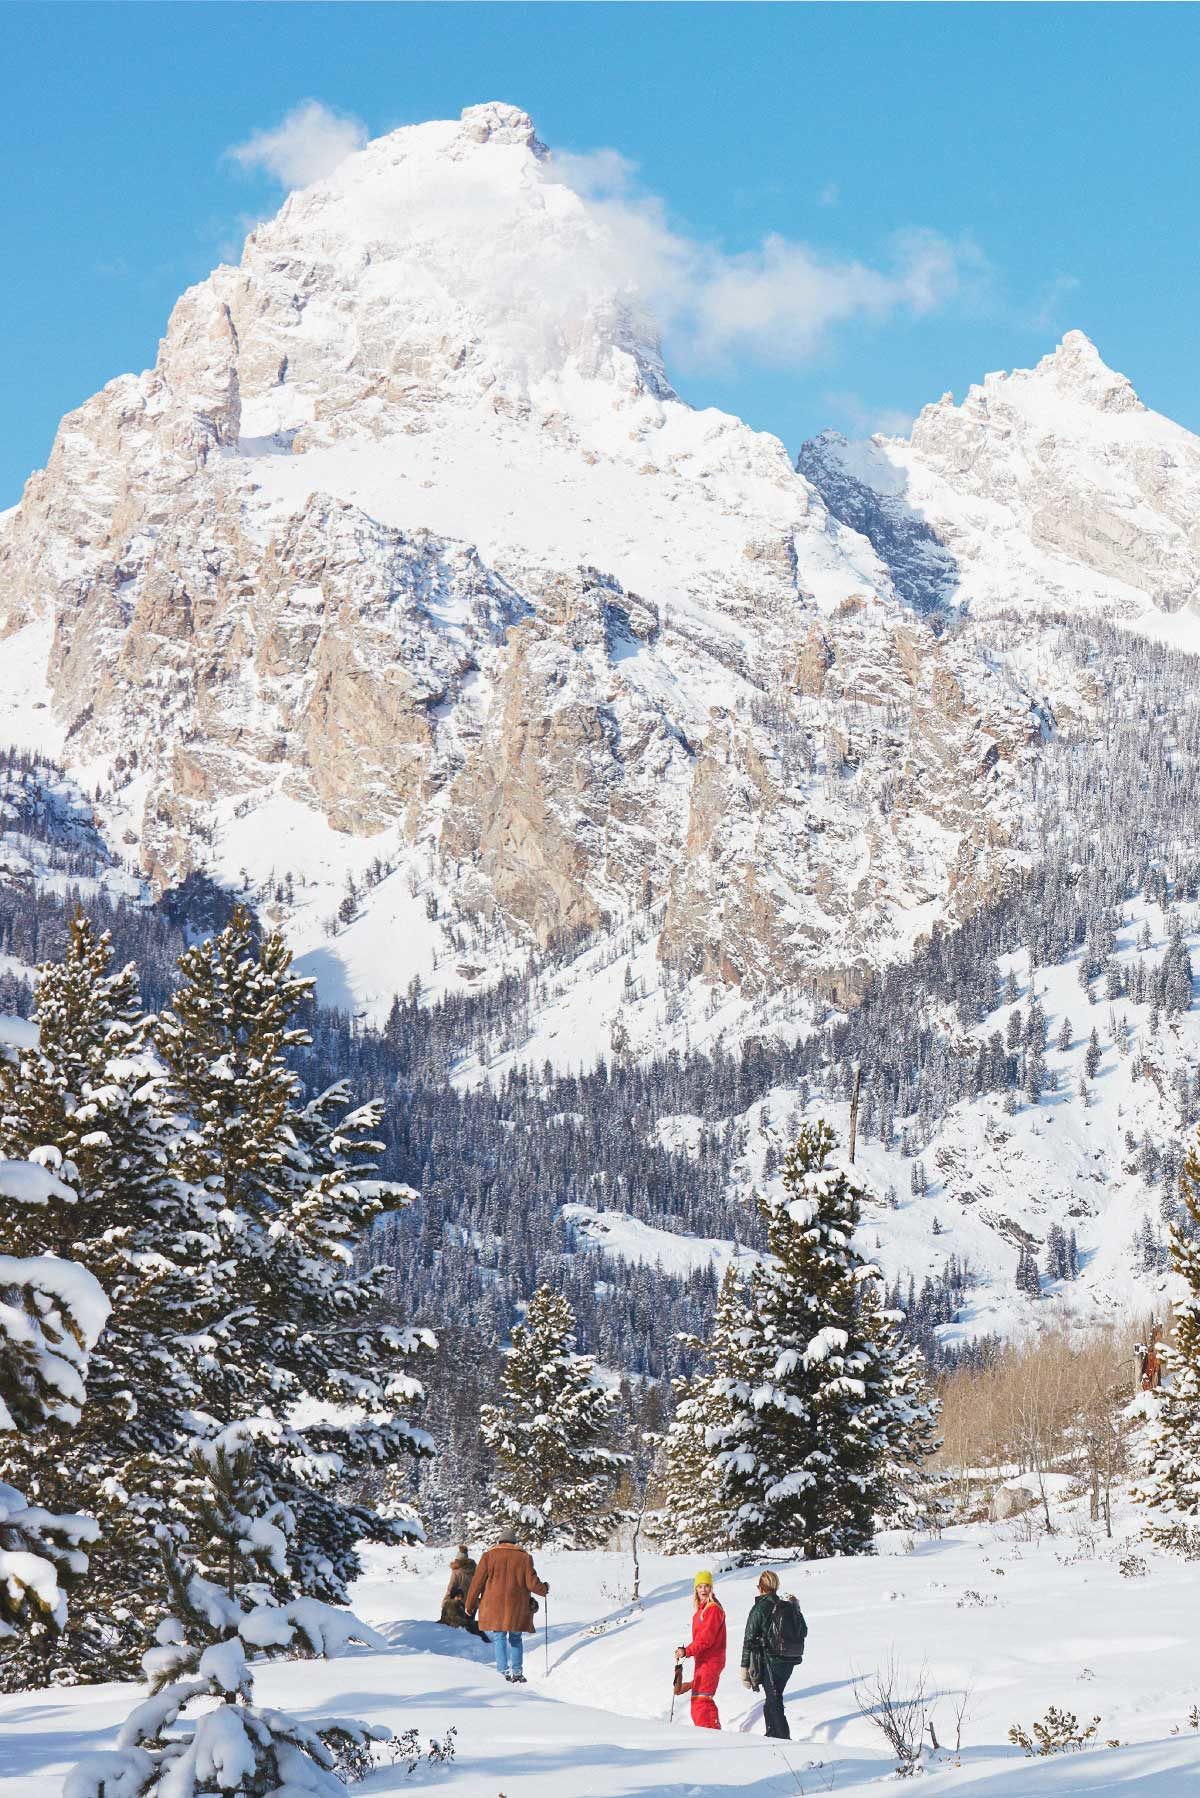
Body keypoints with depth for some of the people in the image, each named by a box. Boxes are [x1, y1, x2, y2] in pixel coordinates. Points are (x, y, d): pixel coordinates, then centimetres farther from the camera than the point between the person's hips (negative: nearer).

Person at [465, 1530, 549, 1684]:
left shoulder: (489, 1556, 3)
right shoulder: (524, 1557, 4)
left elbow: (477, 1582, 1)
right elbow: (532, 1582, -1)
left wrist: (470, 1605, 8)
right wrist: (544, 1589, 21)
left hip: (494, 1605, -1)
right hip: (517, 1606, 1)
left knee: (499, 1637, 1)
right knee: (516, 1638, 14)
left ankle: (504, 1672, -10)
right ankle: (517, 1672, 7)